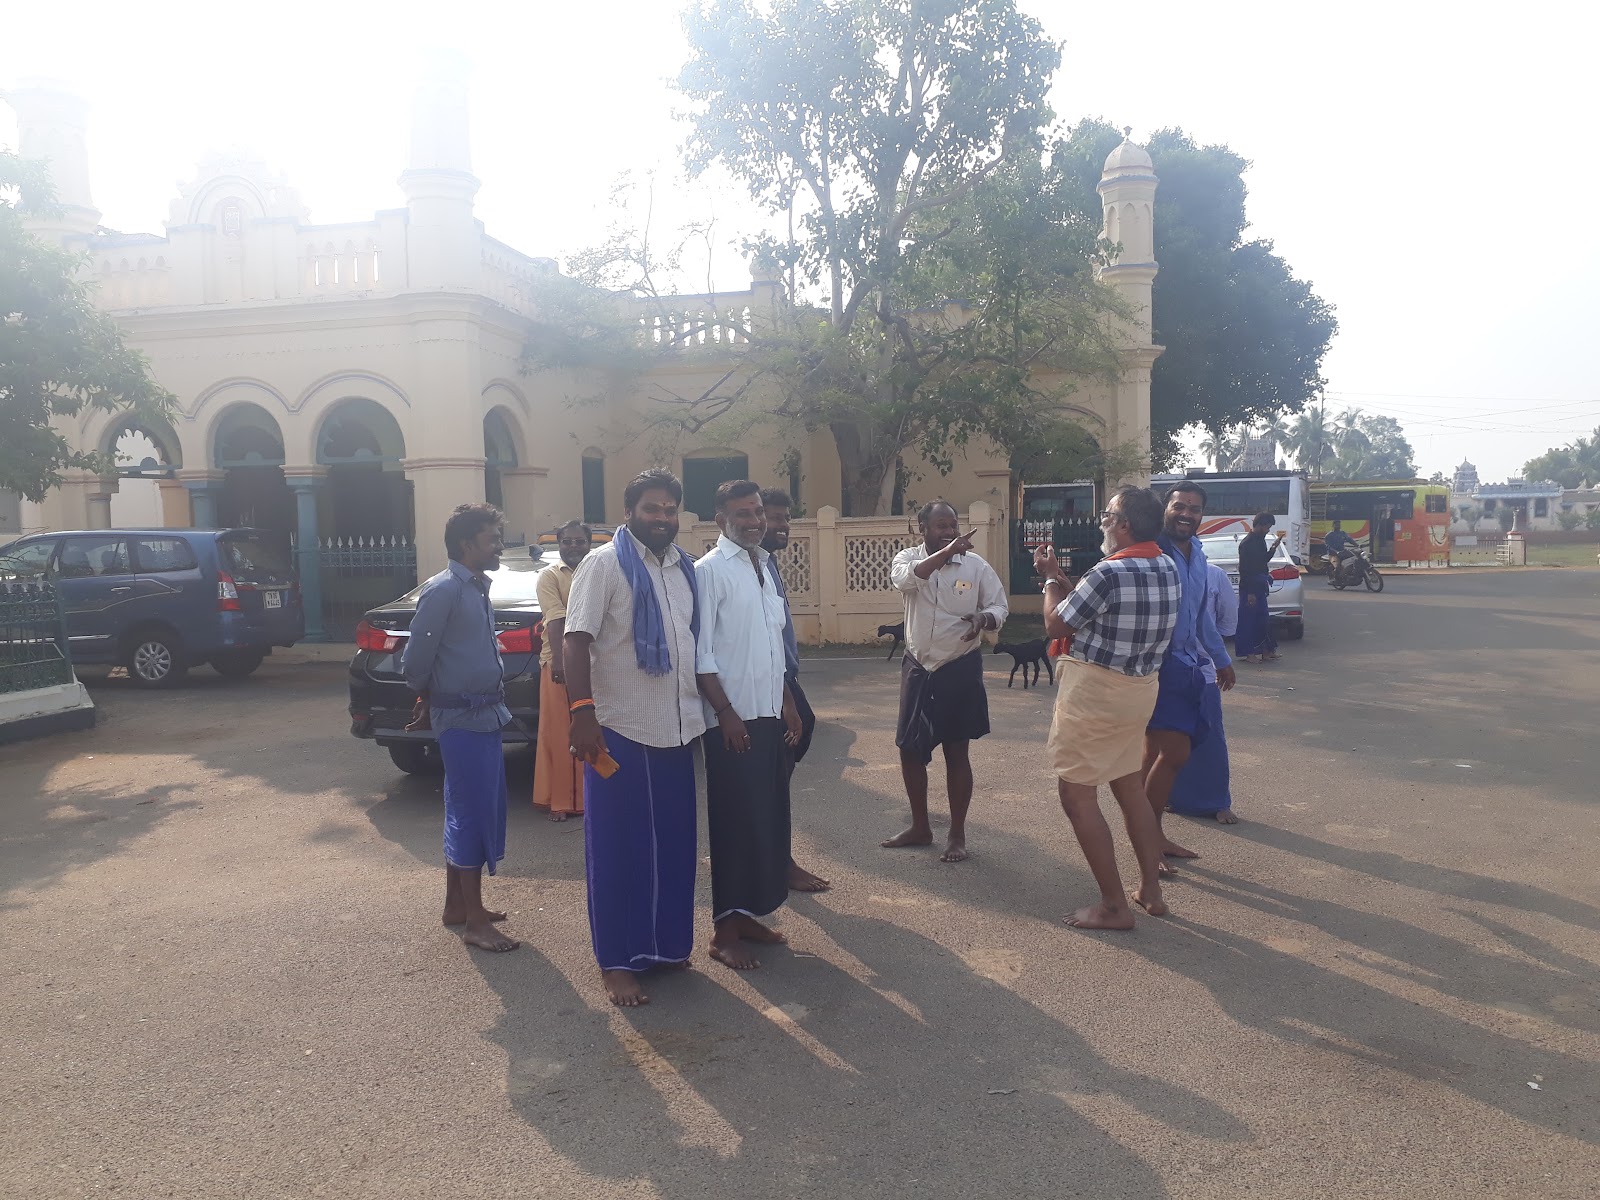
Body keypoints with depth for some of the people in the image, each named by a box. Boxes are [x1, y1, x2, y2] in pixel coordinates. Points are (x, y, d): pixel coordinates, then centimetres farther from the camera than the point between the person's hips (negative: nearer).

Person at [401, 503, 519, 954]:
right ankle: (475, 921, 4)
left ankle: (457, 904, 27)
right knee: (474, 813, -4)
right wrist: (429, 704, 2)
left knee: (466, 812, 15)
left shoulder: (478, 588, 12)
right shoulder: (443, 590, -15)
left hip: (485, 715, 9)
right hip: (462, 719, -9)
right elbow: (415, 661, -14)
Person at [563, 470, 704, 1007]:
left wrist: (705, 710, 18)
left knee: (673, 843, 13)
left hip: (677, 730, 6)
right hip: (620, 730, -6)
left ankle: (666, 943, 29)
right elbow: (577, 641, -15)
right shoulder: (604, 564, -7)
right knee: (620, 847, 3)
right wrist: (581, 712, -25)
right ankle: (616, 962, 13)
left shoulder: (684, 569, 12)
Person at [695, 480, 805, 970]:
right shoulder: (710, 570, -10)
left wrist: (787, 702, 14)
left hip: (770, 713, 8)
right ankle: (725, 931, 10)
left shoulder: (763, 567, 14)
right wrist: (726, 713, -18)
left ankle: (748, 914, 25)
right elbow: (700, 653, -14)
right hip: (733, 718, -8)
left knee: (769, 817, 12)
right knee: (736, 822, -1)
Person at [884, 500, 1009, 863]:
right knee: (910, 749, 9)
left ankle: (957, 834, 19)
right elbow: (905, 579, -27)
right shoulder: (908, 557, -4)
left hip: (960, 668, -2)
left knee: (956, 752, 5)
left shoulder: (976, 565, -5)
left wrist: (983, 618, -24)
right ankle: (920, 827, 27)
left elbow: (999, 607, 0)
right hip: (917, 666, 2)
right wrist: (948, 551, -37)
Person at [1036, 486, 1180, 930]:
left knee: (1076, 794, 0)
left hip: (1094, 692, -9)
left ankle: (1114, 906, 4)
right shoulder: (1168, 569, 5)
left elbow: (1055, 625, -8)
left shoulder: (1109, 573, -22)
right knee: (1131, 789, 19)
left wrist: (1050, 579, 7)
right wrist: (1058, 577, 17)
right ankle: (1151, 890, 27)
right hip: (1140, 689, 9)